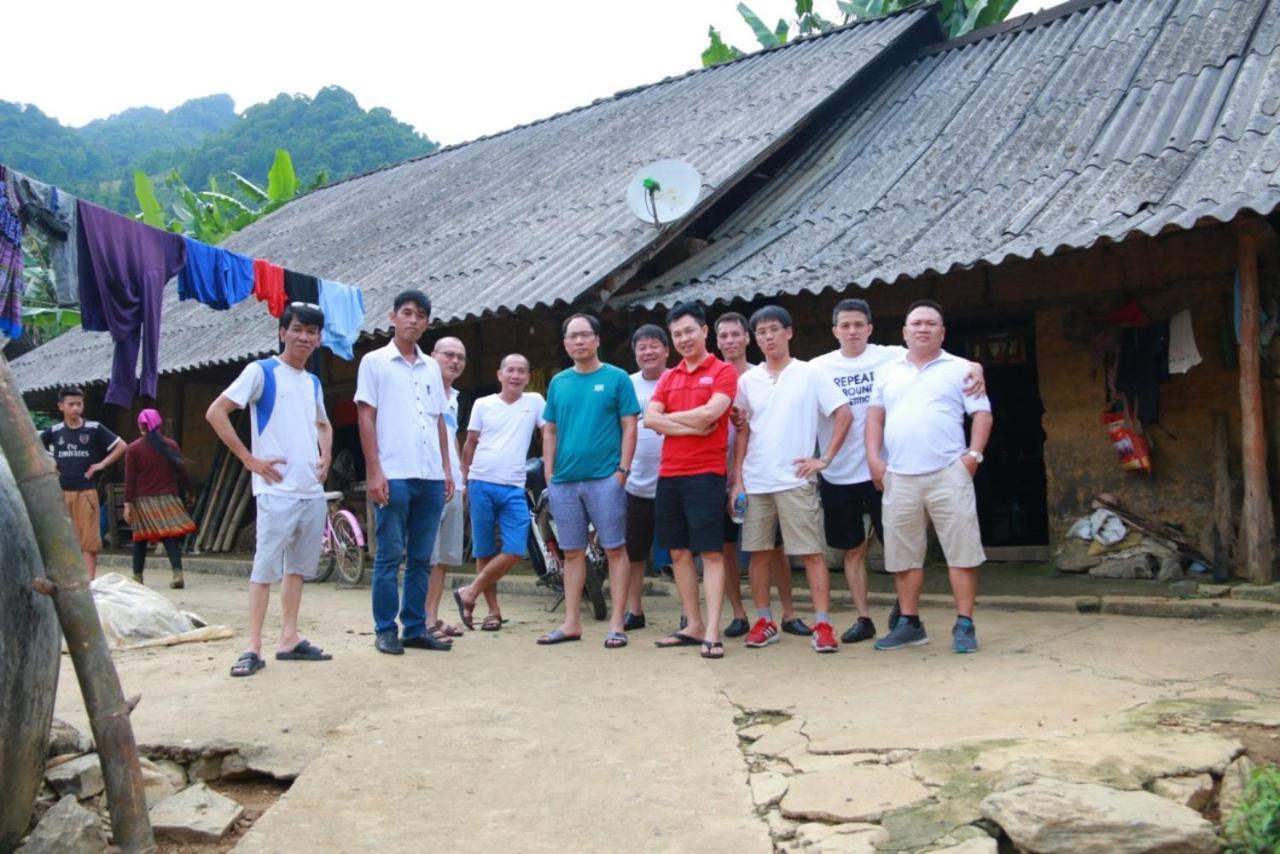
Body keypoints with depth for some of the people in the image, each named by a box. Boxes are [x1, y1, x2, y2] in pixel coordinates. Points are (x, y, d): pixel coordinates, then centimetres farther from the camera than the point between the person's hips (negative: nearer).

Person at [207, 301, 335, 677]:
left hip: (313, 490, 7)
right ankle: (253, 648, -1)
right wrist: (249, 458, -12)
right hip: (277, 490, -7)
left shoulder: (314, 382, 15)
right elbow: (215, 412, -9)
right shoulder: (261, 371, -4)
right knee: (265, 567, -5)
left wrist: (326, 458, 13)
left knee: (299, 566, 11)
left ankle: (289, 639, 19)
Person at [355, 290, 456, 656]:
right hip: (394, 476, -5)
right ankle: (385, 630, 9)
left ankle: (415, 628, 16)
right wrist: (374, 471, -10)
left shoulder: (431, 367, 16)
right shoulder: (375, 362, 2)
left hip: (431, 476, 5)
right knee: (390, 557, 0)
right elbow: (366, 418, -2)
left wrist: (446, 468, 12)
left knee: (421, 558, 9)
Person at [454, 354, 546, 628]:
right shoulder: (482, 404, 6)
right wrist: (464, 481, 8)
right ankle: (493, 610, 15)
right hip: (482, 484, 0)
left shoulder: (535, 401, 6)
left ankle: (469, 593, 5)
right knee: (484, 552, 4)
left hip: (514, 488, 0)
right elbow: (470, 444, 11)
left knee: (515, 550, -10)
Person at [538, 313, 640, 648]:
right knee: (572, 553, 10)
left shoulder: (616, 378, 0)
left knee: (615, 549, -1)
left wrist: (623, 469, -10)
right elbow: (550, 431, 15)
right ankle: (572, 623, 18)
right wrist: (549, 473, 7)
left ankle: (616, 624, 5)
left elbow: (629, 428, -2)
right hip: (565, 480, 4)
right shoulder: (558, 382, 12)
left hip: (605, 478, -4)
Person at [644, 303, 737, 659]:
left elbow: (711, 412, -16)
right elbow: (651, 418, 2)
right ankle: (693, 625, 18)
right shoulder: (668, 378, 15)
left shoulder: (723, 371, -1)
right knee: (678, 551, 9)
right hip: (668, 474, 6)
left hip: (706, 473, -6)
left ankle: (712, 631, -5)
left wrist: (670, 416, -3)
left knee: (711, 552, -5)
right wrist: (692, 427, -11)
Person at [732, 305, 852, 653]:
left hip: (795, 480, -3)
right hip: (755, 482, 4)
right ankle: (764, 621, 18)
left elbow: (844, 415, -1)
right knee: (758, 552, 8)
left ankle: (822, 624, 1)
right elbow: (742, 433, 10)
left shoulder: (809, 374, 0)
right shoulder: (747, 380, 8)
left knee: (812, 552, -3)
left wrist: (825, 459, -7)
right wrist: (737, 480, 4)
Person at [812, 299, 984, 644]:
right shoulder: (819, 367, 2)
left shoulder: (890, 357, -2)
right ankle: (863, 618, 22)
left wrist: (974, 366, -27)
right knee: (853, 550, 11)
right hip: (836, 475, 2)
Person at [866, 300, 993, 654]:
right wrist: (873, 458, 3)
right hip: (899, 478, 3)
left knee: (962, 552, -2)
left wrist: (973, 454, -10)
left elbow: (982, 415, 2)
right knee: (902, 555, 9)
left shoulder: (960, 369, 6)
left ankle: (964, 626, 6)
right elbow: (875, 416, 14)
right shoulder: (888, 371, 15)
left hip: (948, 475, -3)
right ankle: (909, 624, 20)